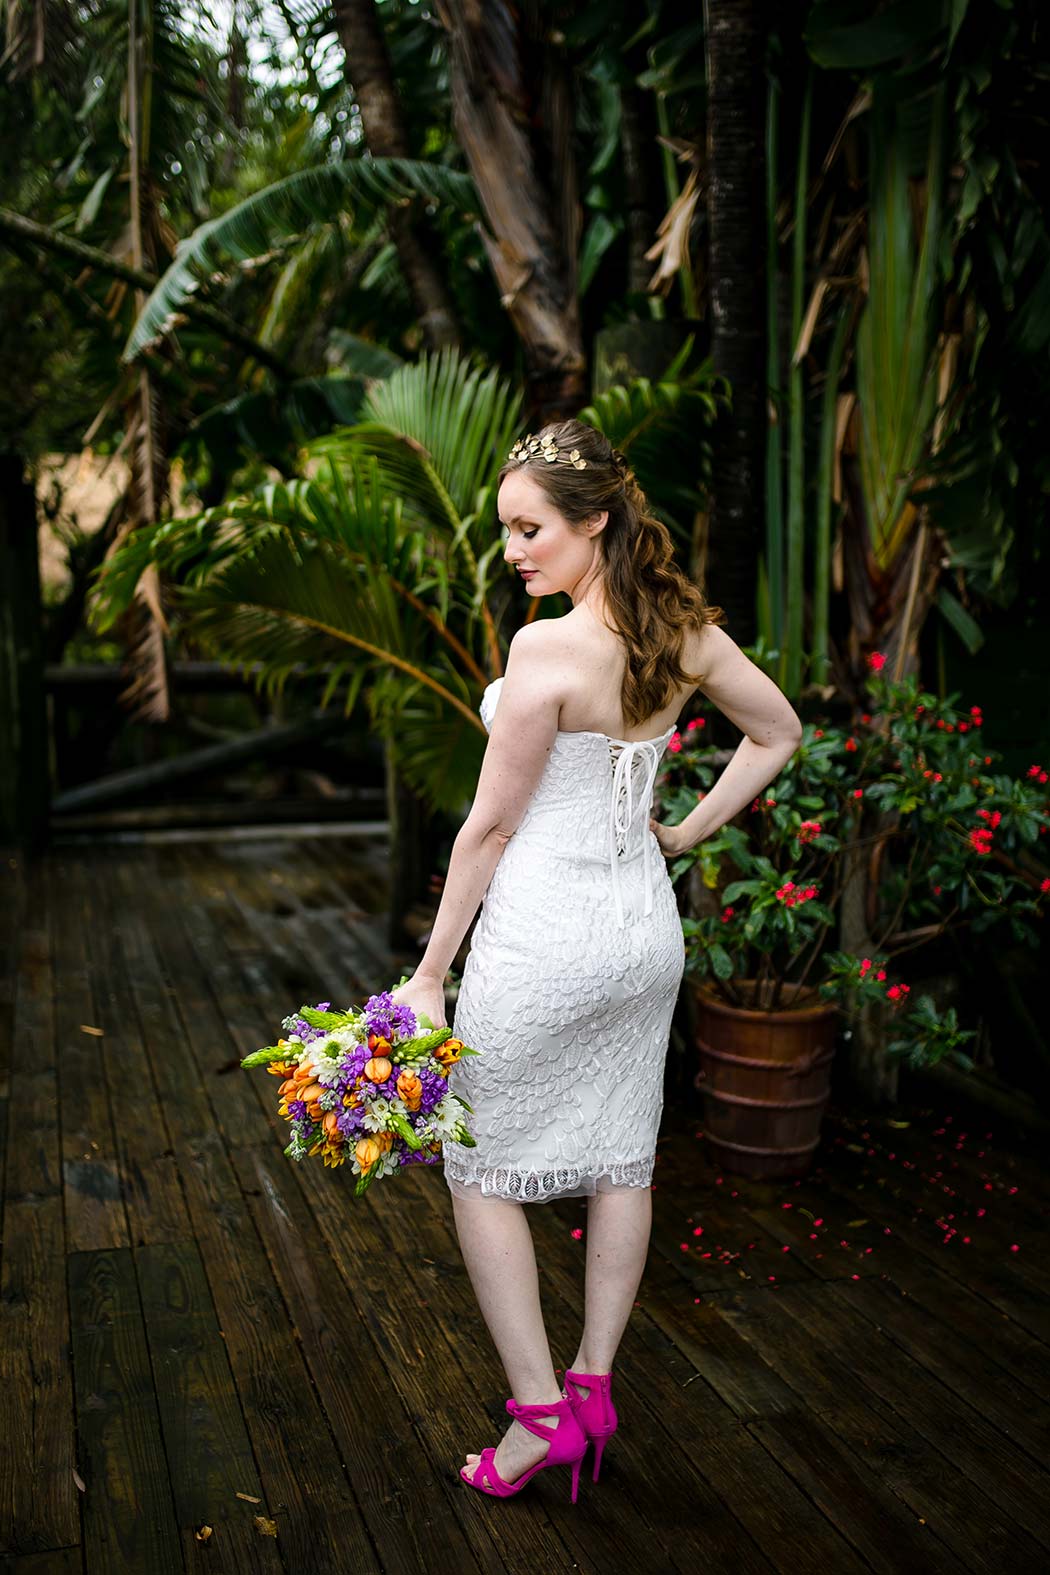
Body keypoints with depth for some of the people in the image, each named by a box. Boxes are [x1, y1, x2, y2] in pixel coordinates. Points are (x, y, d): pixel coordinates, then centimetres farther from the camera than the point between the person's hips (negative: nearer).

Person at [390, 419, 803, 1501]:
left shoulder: (548, 648, -22)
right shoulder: (687, 631, -1)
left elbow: (490, 825, -16)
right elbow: (778, 735, 13)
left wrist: (430, 975, -8)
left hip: (543, 936, -7)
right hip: (648, 925, 7)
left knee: (482, 1168, 11)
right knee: (622, 1159, 17)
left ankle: (542, 1411, 15)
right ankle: (595, 1383, 30)